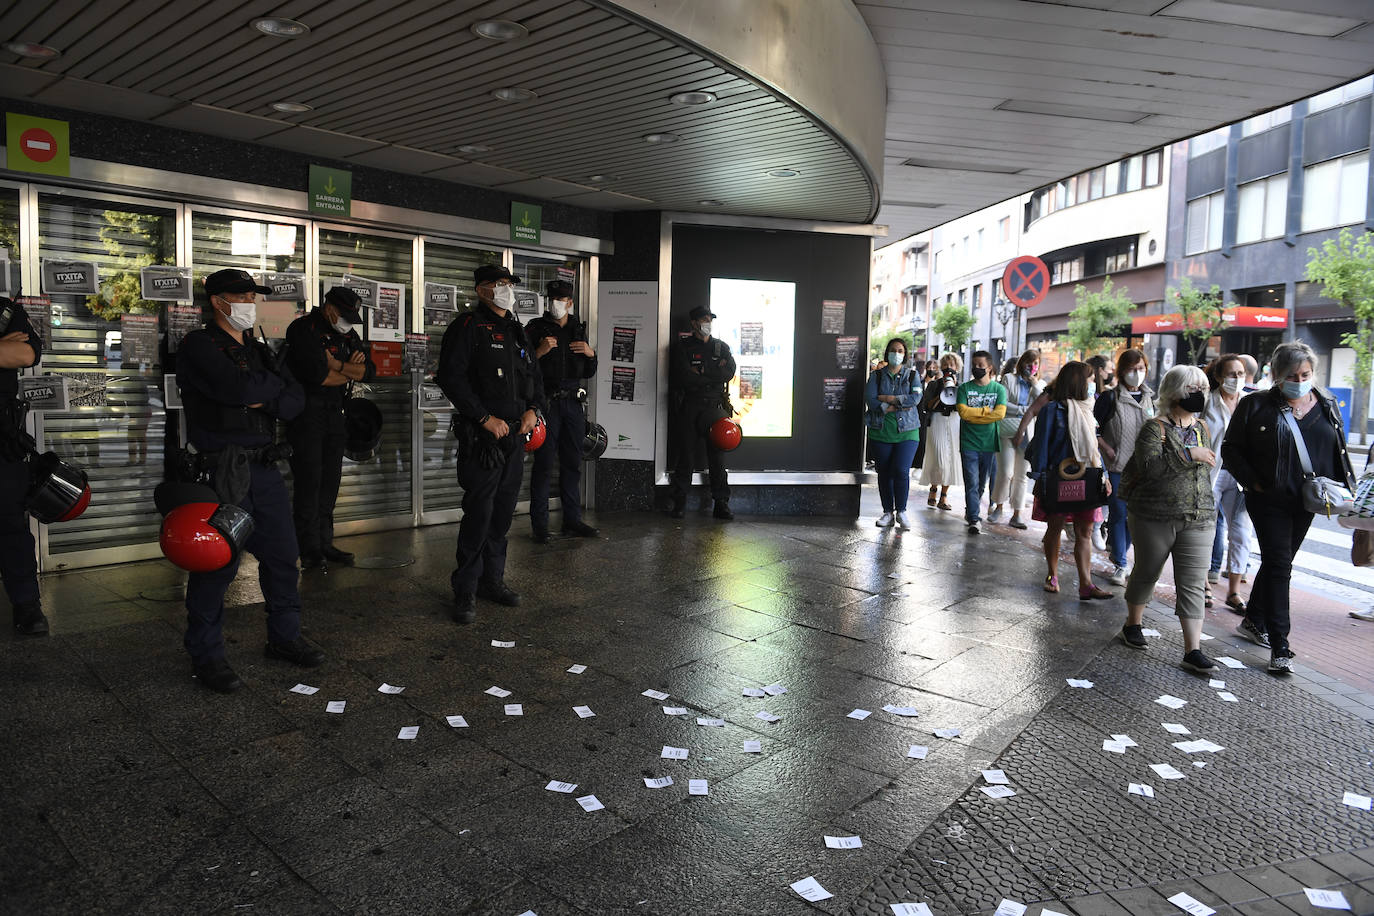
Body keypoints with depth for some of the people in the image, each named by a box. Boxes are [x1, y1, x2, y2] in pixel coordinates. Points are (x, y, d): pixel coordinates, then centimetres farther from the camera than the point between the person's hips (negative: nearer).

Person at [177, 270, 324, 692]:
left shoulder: (259, 351, 18)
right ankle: (206, 656, 12)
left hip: (264, 468, 7)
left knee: (283, 556, 11)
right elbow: (237, 389, -21)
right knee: (217, 563, -1)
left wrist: (265, 401, -11)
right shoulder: (199, 346, -4)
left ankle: (284, 637, 26)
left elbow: (296, 400, 8)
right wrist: (275, 385, -2)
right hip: (221, 472, -7)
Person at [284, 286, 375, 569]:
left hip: (335, 413, 7)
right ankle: (309, 548, 2)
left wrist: (336, 365, -12)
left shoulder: (349, 334, 13)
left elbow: (369, 371, 2)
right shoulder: (303, 329, -8)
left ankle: (325, 543, 15)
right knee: (308, 480, -5)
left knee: (330, 480, 8)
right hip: (307, 412, -6)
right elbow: (316, 374, -20)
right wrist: (350, 372, -5)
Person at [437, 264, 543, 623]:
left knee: (504, 510, 12)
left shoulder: (517, 331, 18)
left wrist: (532, 409, 5)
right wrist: (486, 418, -17)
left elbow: (534, 376, 24)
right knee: (479, 512, -6)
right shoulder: (468, 327, -6)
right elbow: (450, 376, -15)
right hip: (483, 435, -7)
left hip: (516, 433, 7)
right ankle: (465, 590, 5)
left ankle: (492, 579, 25)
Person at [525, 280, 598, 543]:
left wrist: (591, 354, 0)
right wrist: (540, 351, -20)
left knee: (572, 463, 9)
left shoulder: (579, 330, 16)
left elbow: (588, 373, 19)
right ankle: (539, 525, 1)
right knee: (544, 464, -5)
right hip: (546, 402, -5)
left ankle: (572, 520, 17)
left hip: (573, 403, 5)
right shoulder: (536, 328, 2)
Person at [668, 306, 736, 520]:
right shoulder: (681, 346, 7)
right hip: (688, 408, -2)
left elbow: (729, 372, -1)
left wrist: (701, 373, -7)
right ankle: (679, 503, 6)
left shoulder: (721, 346, 17)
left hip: (715, 407, 2)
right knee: (686, 456, -1)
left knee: (718, 456, 1)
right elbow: (682, 376, -9)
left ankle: (721, 503, 5)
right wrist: (713, 376, -4)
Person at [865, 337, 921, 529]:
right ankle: (888, 512, 13)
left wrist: (889, 399, -11)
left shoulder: (912, 374, 10)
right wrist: (900, 405, -12)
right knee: (884, 472, 3)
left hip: (906, 430, 0)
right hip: (881, 430, 1)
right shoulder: (877, 375, 7)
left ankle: (901, 511, 4)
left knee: (901, 470, -11)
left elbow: (916, 398, -6)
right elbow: (870, 399, -7)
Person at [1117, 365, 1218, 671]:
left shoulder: (1202, 428, 13)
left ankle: (1193, 650, -2)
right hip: (1155, 517, -5)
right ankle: (1132, 625, 33)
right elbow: (1149, 465, -24)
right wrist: (1188, 454, -24)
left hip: (1197, 520, 5)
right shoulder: (1154, 428, -8)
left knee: (1193, 584, -2)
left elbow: (1204, 473, 23)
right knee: (1147, 573, 10)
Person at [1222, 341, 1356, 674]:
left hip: (1306, 500, 5)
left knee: (1279, 562, 15)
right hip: (1269, 500, -5)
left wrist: (1342, 486, 2)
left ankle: (1253, 621, 32)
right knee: (1278, 565, -9)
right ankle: (1280, 646, -7)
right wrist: (1253, 482, -14)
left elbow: (1338, 450, 15)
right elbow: (1231, 449, -5)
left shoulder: (1326, 405, 6)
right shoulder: (1256, 405, -8)